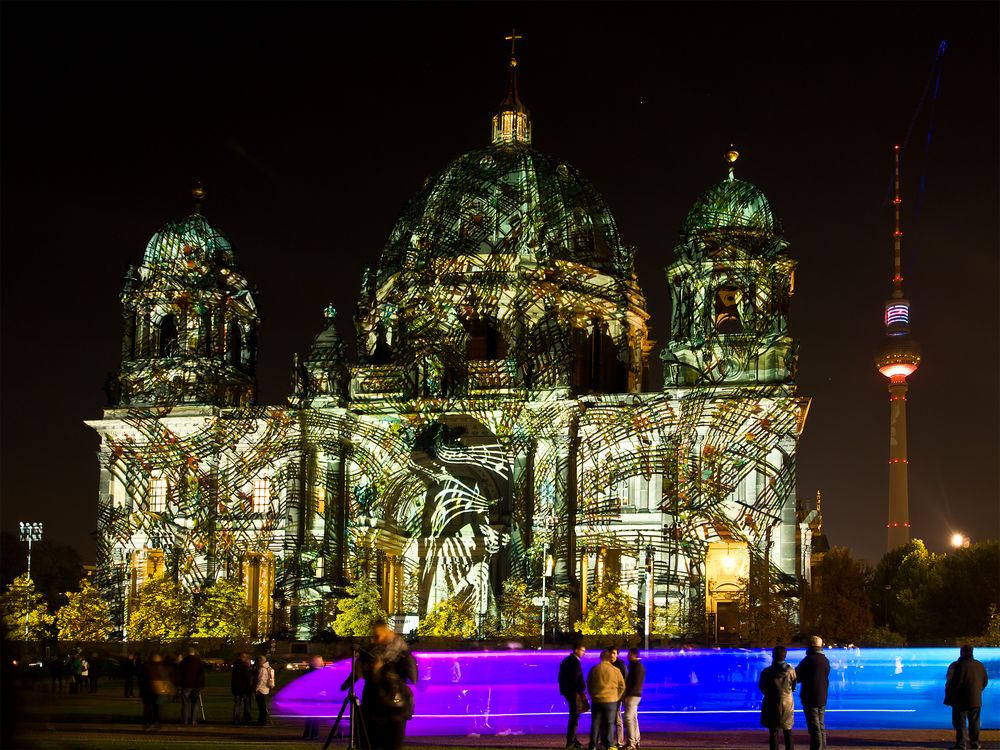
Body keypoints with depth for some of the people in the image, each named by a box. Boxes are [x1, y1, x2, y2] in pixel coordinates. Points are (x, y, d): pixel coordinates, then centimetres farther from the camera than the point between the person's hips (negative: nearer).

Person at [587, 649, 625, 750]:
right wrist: (616, 698, 13)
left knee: (595, 723, 7)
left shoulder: (594, 669, 0)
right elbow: (622, 686, 2)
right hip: (611, 701, -1)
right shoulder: (615, 670, -3)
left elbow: (588, 685, 8)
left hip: (596, 700, 1)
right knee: (609, 724, 5)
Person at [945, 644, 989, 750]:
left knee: (960, 722, 2)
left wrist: (948, 697, -2)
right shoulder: (979, 665, 2)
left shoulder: (955, 666, -13)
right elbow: (985, 681, 11)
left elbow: (950, 682, -14)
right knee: (974, 722, 14)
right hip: (976, 700, 4)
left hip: (960, 700, -4)